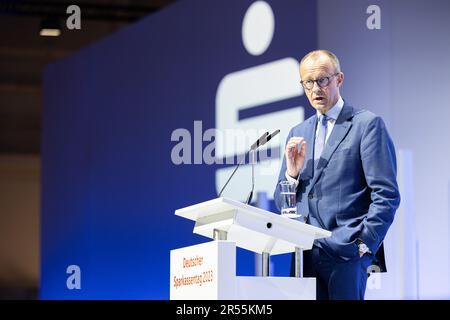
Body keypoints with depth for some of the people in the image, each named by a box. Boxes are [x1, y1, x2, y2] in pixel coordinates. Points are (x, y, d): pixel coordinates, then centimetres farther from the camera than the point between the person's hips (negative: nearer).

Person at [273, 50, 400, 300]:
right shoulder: (298, 134, 19)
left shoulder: (367, 124, 1)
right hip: (306, 255, 5)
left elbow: (387, 195, -5)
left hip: (346, 252, -5)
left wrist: (364, 244, -11)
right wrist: (292, 173, 1)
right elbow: (281, 202, 20)